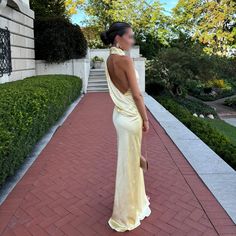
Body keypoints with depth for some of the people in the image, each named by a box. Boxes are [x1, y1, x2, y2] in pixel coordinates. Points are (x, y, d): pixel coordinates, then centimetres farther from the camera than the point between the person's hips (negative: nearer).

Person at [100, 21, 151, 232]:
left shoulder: (110, 59, 8)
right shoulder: (125, 59, -18)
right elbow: (136, 94, -18)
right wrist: (145, 119, -6)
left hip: (120, 113, 9)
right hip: (130, 116, -9)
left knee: (131, 159, 22)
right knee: (129, 162, 4)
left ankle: (135, 197, 44)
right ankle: (126, 213, 23)